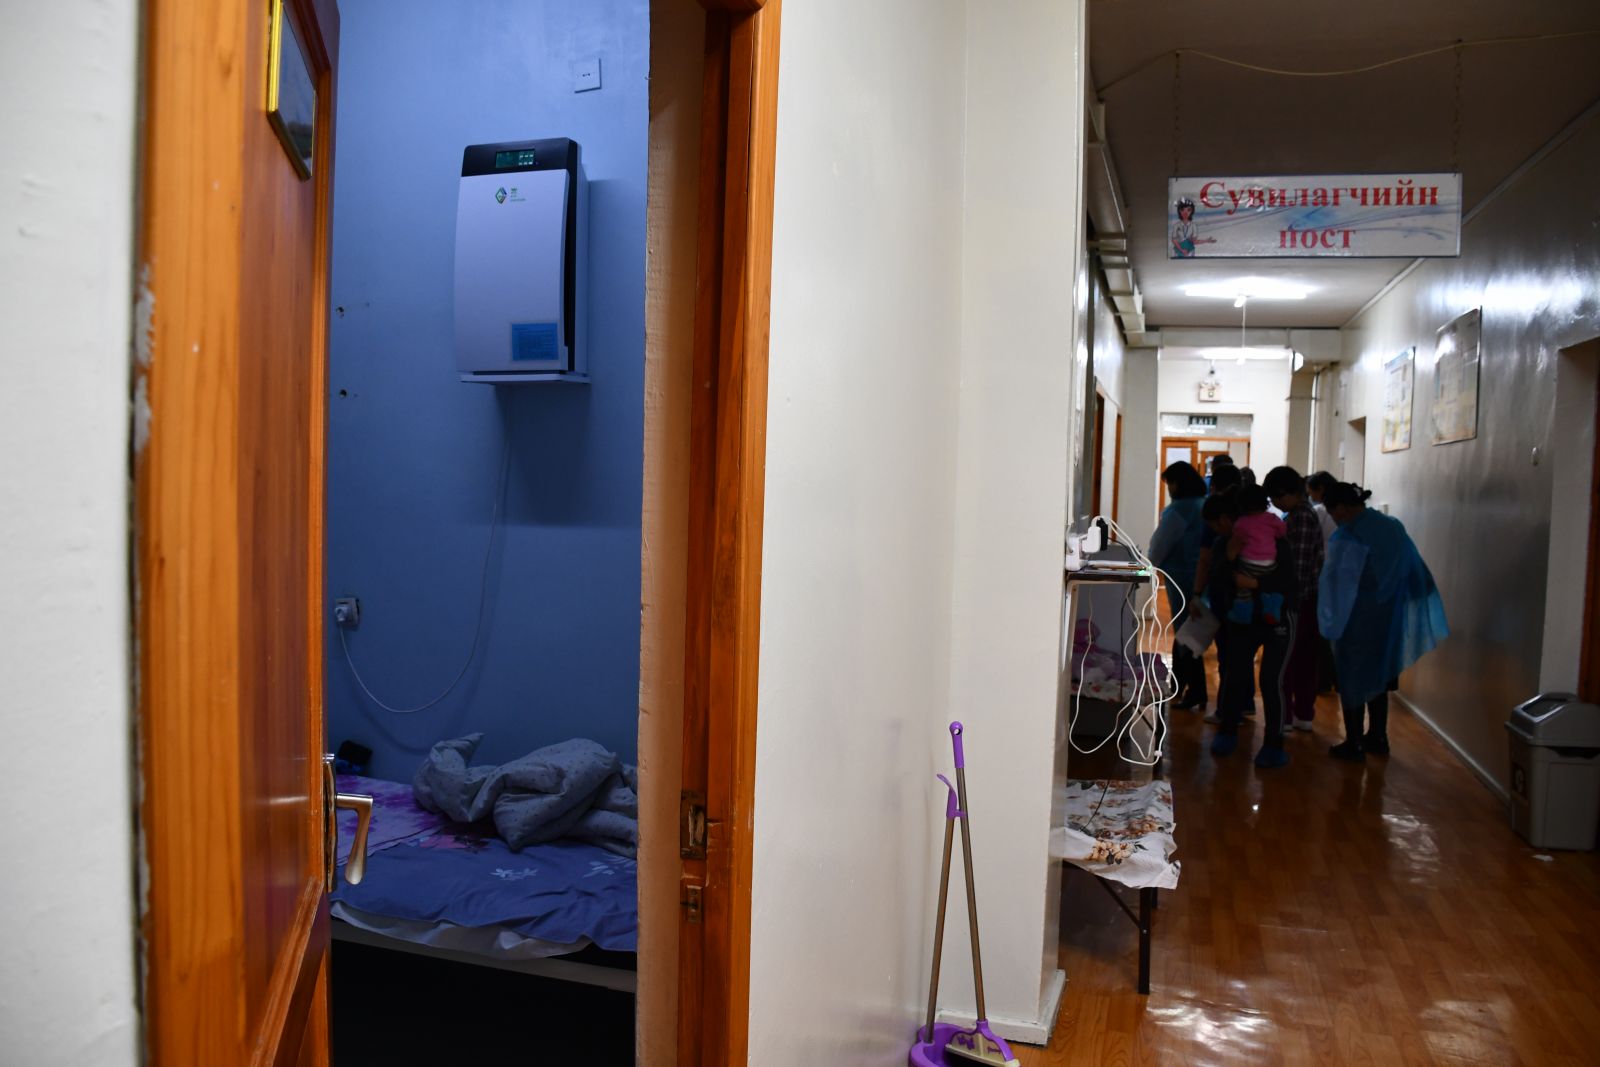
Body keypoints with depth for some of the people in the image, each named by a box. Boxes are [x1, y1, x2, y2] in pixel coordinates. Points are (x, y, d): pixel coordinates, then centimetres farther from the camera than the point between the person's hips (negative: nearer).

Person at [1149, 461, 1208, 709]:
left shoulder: (1180, 509, -17)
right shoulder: (1204, 505, 10)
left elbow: (1161, 542, -8)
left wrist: (1150, 564, 10)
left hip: (1182, 578, -9)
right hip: (1199, 575, 9)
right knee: (1184, 631, 17)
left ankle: (1197, 693, 1)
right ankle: (1178, 687, 27)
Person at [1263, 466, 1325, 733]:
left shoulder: (1300, 517, -16)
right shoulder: (1302, 514, 13)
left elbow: (1299, 563, -20)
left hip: (1299, 599, -9)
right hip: (1307, 598, 9)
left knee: (1286, 659, -2)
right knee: (1304, 658, 13)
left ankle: (1284, 716, 4)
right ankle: (1304, 713, 20)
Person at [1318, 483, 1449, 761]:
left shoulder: (1347, 537, -18)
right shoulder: (1394, 527, 3)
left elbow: (1336, 585, -13)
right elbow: (1415, 573, 10)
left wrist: (1330, 621, -1)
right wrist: (1397, 611, 16)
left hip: (1357, 623, -6)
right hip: (1389, 619, 7)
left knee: (1353, 680, 5)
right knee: (1378, 676, 18)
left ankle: (1354, 744, 10)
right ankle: (1377, 738, 26)